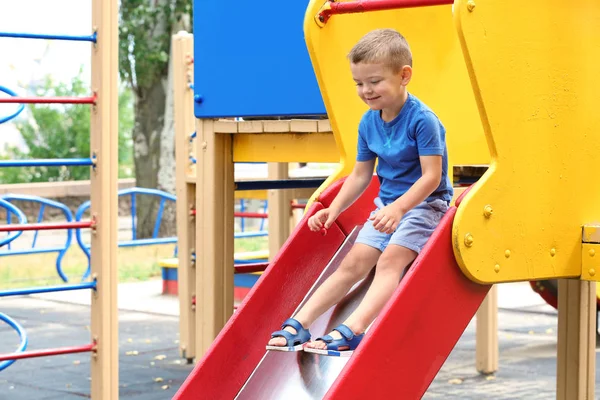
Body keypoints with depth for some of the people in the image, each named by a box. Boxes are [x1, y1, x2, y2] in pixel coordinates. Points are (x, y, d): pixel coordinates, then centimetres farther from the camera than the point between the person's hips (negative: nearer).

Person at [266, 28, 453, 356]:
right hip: (387, 205, 7)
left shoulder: (422, 120, -18)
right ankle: (298, 324, -8)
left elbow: (431, 176, -23)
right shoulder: (368, 123, 3)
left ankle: (350, 330, -39)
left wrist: (399, 208, -35)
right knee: (354, 262, -1)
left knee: (390, 260, -24)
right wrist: (334, 209, -1)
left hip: (424, 204, -7)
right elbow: (360, 175, 12)